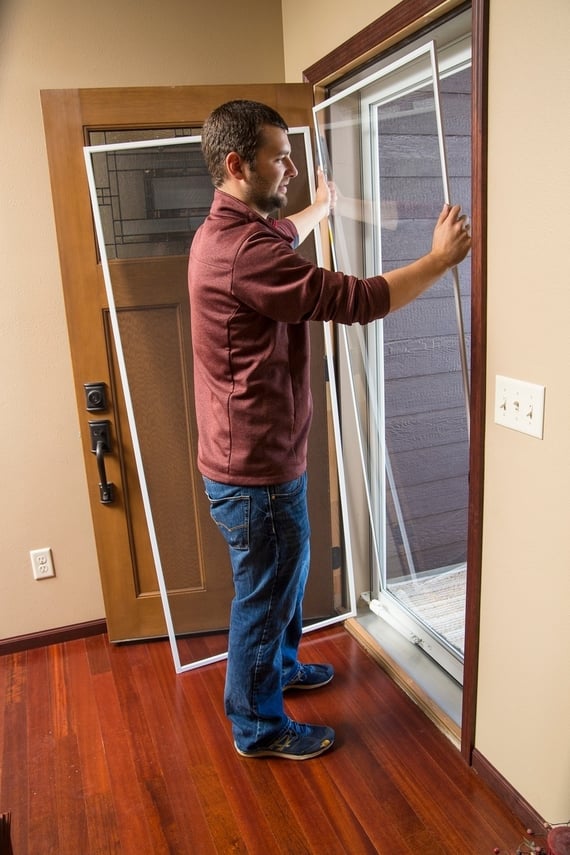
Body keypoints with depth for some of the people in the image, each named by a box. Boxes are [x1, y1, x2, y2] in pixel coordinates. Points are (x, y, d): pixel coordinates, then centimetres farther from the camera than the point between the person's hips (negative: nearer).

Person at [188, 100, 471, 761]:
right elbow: (358, 301, -24)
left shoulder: (226, 233, 8)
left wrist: (319, 208, 47)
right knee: (264, 595, 9)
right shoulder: (243, 251, -27)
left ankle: (280, 665, 51)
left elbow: (279, 238, 33)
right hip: (255, 472, -10)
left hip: (257, 458, 10)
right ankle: (258, 727, 33)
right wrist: (441, 258, -11)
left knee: (287, 573, 27)